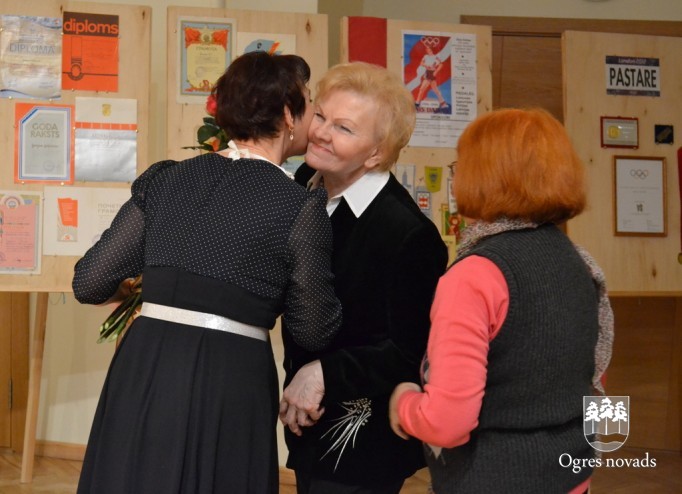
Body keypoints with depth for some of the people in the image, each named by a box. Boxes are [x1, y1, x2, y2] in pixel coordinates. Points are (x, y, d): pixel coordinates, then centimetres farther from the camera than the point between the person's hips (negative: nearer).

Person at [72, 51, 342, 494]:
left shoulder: (164, 179, 3)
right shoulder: (301, 205, -8)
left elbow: (90, 283, 6)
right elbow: (313, 330, -1)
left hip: (144, 373, 4)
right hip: (229, 383, -3)